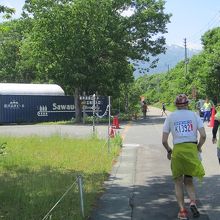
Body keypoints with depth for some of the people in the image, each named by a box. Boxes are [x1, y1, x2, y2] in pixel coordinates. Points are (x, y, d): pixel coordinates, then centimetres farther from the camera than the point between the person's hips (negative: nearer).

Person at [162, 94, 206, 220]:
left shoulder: (170, 117, 7)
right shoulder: (194, 115, 7)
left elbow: (164, 140, 2)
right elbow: (203, 135, -3)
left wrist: (169, 151, 19)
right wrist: (199, 147, 13)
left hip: (177, 150, -1)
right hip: (192, 149, 1)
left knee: (178, 182, 12)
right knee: (189, 180, 16)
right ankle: (193, 202, -8)